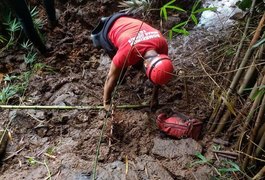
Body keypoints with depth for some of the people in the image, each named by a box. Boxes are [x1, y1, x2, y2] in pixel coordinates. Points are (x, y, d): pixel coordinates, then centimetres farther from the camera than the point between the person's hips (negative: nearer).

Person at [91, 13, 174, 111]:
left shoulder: (162, 44, -27)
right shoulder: (127, 53, -43)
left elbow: (158, 73, -10)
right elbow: (111, 77, -27)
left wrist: (155, 96, -1)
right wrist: (107, 102, -14)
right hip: (109, 31, -4)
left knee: (138, 63, 9)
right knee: (120, 71, 0)